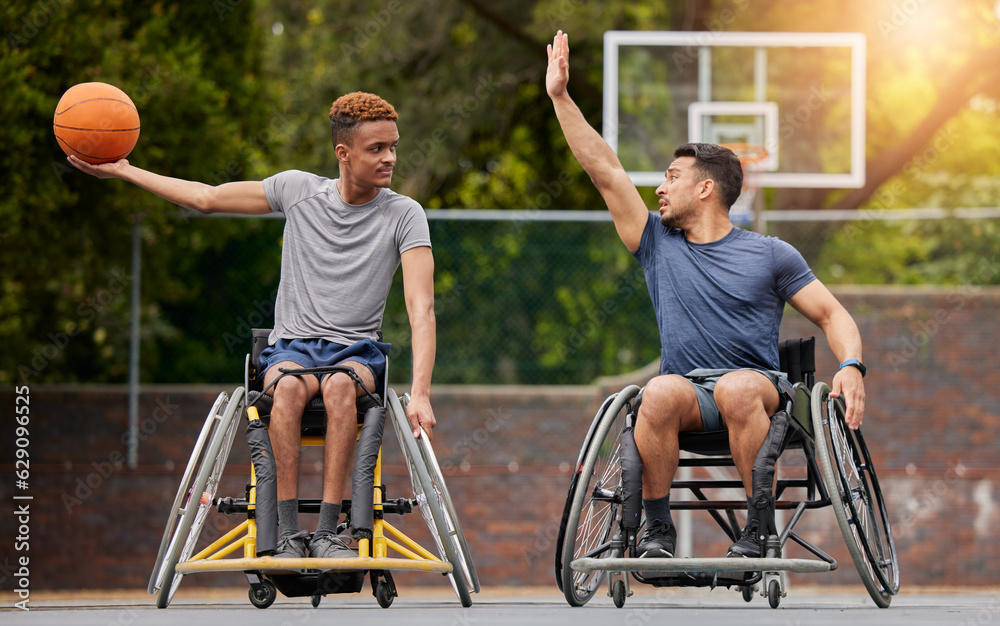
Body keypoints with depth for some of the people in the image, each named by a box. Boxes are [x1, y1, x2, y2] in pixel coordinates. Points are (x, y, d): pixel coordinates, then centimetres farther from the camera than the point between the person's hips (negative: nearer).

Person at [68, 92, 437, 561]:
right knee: (289, 385, -36)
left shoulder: (404, 215, -3)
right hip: (290, 346, 1)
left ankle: (328, 532, -40)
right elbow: (208, 198, 16)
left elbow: (421, 306, -13)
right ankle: (288, 535, -37)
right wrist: (121, 171, 14)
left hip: (357, 351, -1)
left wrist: (420, 392, -28)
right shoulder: (299, 189, 4)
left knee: (340, 384, -38)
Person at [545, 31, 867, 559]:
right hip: (686, 393, 2)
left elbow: (832, 315, 8)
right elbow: (605, 171, 14)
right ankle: (656, 528, -22)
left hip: (757, 384, -2)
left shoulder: (771, 255, 9)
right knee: (660, 393, -35)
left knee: (738, 388, -38)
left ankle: (759, 526, -29)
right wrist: (560, 97, 10)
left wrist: (851, 367, -12)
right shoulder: (658, 244, 16)